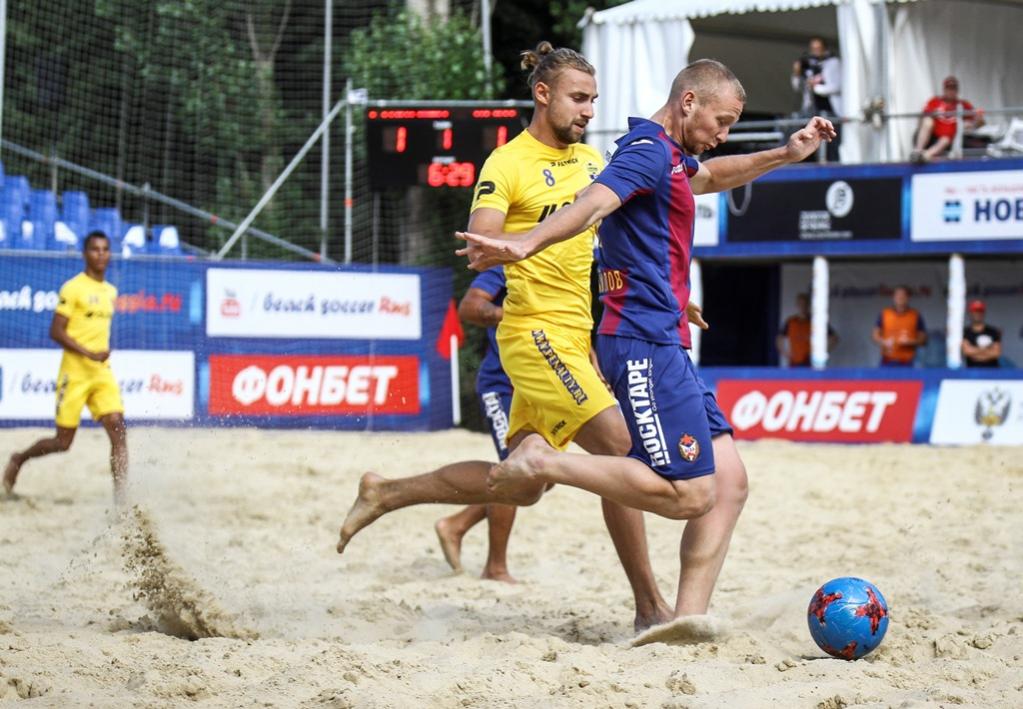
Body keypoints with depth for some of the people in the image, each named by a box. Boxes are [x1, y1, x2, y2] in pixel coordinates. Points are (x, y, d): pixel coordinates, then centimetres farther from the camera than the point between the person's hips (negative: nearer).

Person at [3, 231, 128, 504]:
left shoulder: (111, 292, 13)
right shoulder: (73, 289, -10)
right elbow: (56, 331, -14)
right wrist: (90, 354, -21)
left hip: (102, 374, 6)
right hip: (74, 374, -6)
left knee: (118, 429, -13)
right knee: (63, 442, 2)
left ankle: (121, 496, -16)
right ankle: (19, 459, 30)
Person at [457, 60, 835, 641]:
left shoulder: (670, 156, 22)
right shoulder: (650, 151, -10)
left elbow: (710, 176, 46)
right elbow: (593, 205, -29)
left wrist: (785, 154, 37)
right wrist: (525, 246, -45)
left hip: (665, 347, 11)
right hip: (645, 345, -11)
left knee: (729, 482, 3)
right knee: (688, 494, -15)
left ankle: (689, 615, -1)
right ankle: (547, 463, -8)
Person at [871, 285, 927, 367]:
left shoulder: (916, 316, 3)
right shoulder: (884, 314, 5)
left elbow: (923, 340, 6)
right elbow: (875, 335, 9)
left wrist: (910, 342, -13)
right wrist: (884, 342, -12)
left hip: (906, 362, -1)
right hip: (887, 361, 1)